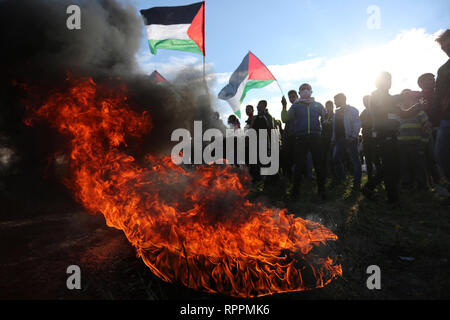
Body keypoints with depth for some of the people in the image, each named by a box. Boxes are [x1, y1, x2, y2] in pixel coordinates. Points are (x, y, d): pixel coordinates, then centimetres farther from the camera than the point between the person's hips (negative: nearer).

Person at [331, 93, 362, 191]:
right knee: (336, 159, 8)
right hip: (339, 140, 7)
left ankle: (357, 184, 3)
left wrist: (353, 137, -21)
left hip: (349, 140, -7)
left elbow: (357, 124, -12)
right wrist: (333, 139, 10)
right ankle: (341, 179, 27)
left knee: (354, 161, -3)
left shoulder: (352, 110, -3)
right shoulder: (337, 112, 18)